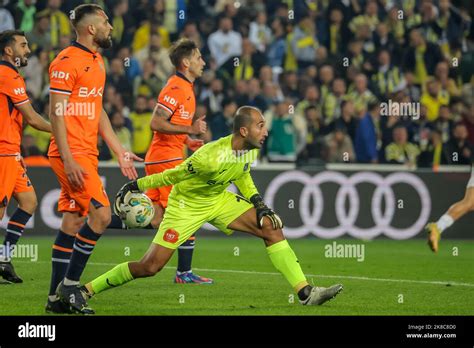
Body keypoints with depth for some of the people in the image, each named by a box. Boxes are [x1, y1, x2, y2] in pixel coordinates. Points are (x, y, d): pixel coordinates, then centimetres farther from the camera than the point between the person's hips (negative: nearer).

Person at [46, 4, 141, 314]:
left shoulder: (97, 62, 17)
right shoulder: (67, 61, -11)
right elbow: (56, 112, -15)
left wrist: (120, 151, 19)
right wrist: (68, 159, -21)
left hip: (87, 154, 9)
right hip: (71, 153, -9)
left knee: (73, 222, 8)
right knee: (101, 214, -15)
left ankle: (58, 297, 12)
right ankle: (70, 285, -6)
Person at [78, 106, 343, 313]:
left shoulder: (252, 149, -11)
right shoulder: (210, 157, -35)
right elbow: (172, 176, -21)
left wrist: (258, 203, -1)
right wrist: (135, 187, -15)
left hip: (219, 199, 7)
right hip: (186, 204, -7)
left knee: (272, 228, -9)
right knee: (150, 267, -11)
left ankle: (305, 293, -8)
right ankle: (85, 290, 5)